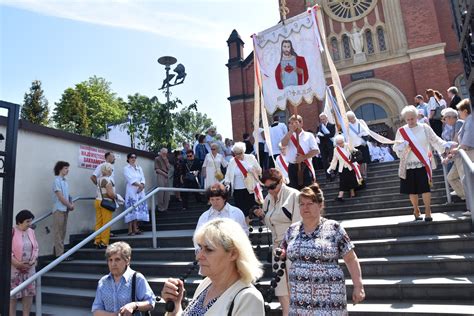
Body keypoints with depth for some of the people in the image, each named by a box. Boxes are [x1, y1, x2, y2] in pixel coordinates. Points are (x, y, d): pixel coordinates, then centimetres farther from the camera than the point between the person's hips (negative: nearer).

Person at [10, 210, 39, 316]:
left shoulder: (31, 231, 5)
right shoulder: (12, 232, -12)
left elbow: (36, 247, 11)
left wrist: (34, 260, -5)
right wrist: (16, 263, -18)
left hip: (29, 268, 5)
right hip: (14, 269, -5)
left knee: (29, 293, 10)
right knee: (12, 295, 4)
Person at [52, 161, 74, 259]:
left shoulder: (65, 181, 12)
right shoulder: (57, 181, -12)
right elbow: (60, 197, -16)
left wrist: (71, 204, 0)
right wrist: (70, 206, -7)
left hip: (65, 209, 8)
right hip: (59, 209, -8)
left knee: (62, 232, 13)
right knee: (58, 233, -3)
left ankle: (59, 251, 21)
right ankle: (60, 254, 0)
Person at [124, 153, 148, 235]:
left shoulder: (139, 168, 18)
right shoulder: (126, 168, 2)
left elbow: (143, 179, 8)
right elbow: (131, 180, -9)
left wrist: (141, 186, -9)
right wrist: (139, 185, -11)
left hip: (140, 191, 5)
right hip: (131, 191, -5)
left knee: (138, 209, 2)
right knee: (131, 210, -9)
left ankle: (135, 228, 7)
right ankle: (130, 230, -8)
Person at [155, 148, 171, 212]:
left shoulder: (166, 159, 19)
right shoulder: (157, 159, 2)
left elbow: (169, 168, 9)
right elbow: (157, 169, -4)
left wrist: (166, 160, -2)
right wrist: (164, 173, -7)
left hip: (167, 176, 5)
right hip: (160, 176, -5)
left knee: (167, 192, 2)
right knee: (161, 192, -10)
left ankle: (165, 206, 10)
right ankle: (160, 207, -2)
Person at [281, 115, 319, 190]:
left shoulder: (309, 135, 6)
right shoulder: (289, 136, 11)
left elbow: (316, 150, -1)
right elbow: (283, 144, -12)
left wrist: (304, 157, -14)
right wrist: (291, 131, -16)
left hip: (305, 167, -1)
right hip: (293, 167, 1)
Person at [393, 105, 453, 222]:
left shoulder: (425, 128, 3)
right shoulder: (401, 131, 4)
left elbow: (435, 141, -1)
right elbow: (396, 148, 2)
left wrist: (447, 146, -17)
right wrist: (404, 147, -18)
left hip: (423, 164, -1)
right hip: (409, 165, 1)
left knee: (425, 188, -6)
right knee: (412, 190, 7)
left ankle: (427, 211, 6)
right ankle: (416, 210, 25)